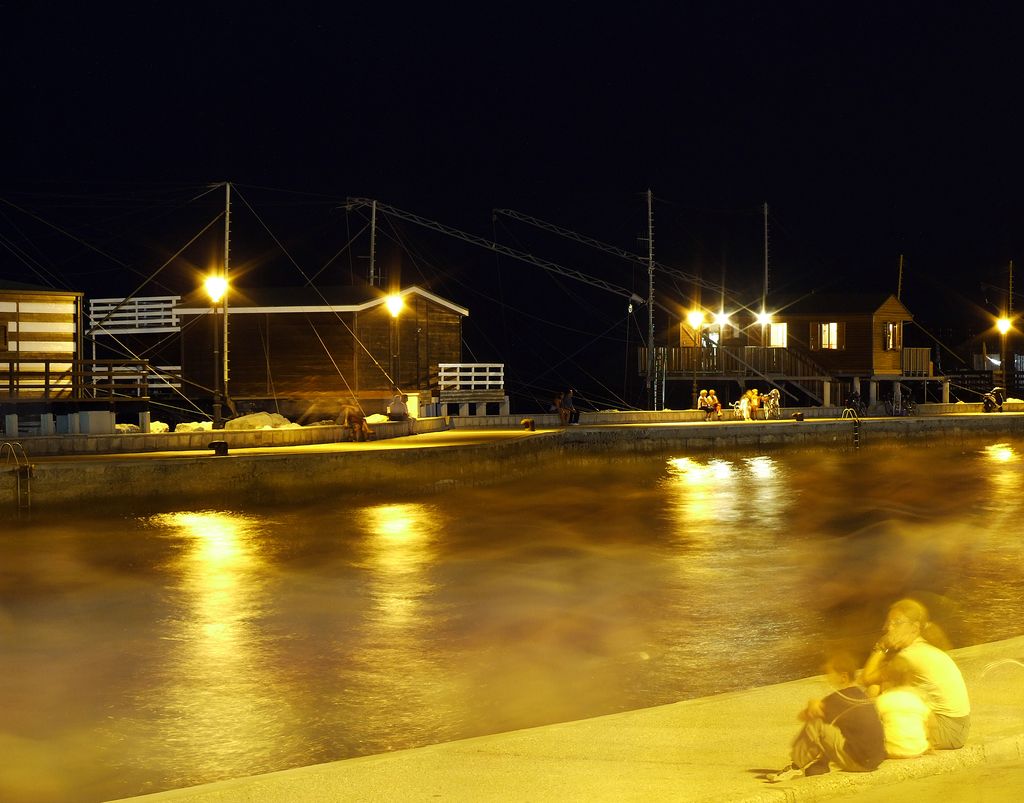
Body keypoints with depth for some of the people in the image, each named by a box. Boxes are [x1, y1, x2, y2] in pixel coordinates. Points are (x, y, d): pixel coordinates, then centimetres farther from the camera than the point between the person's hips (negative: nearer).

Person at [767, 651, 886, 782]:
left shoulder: (838, 699, -13)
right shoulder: (862, 694, 12)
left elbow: (804, 716, -7)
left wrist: (811, 706, 11)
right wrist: (813, 704, 2)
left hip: (857, 761, -9)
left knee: (815, 726, -12)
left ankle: (797, 766, 3)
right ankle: (818, 766, 16)